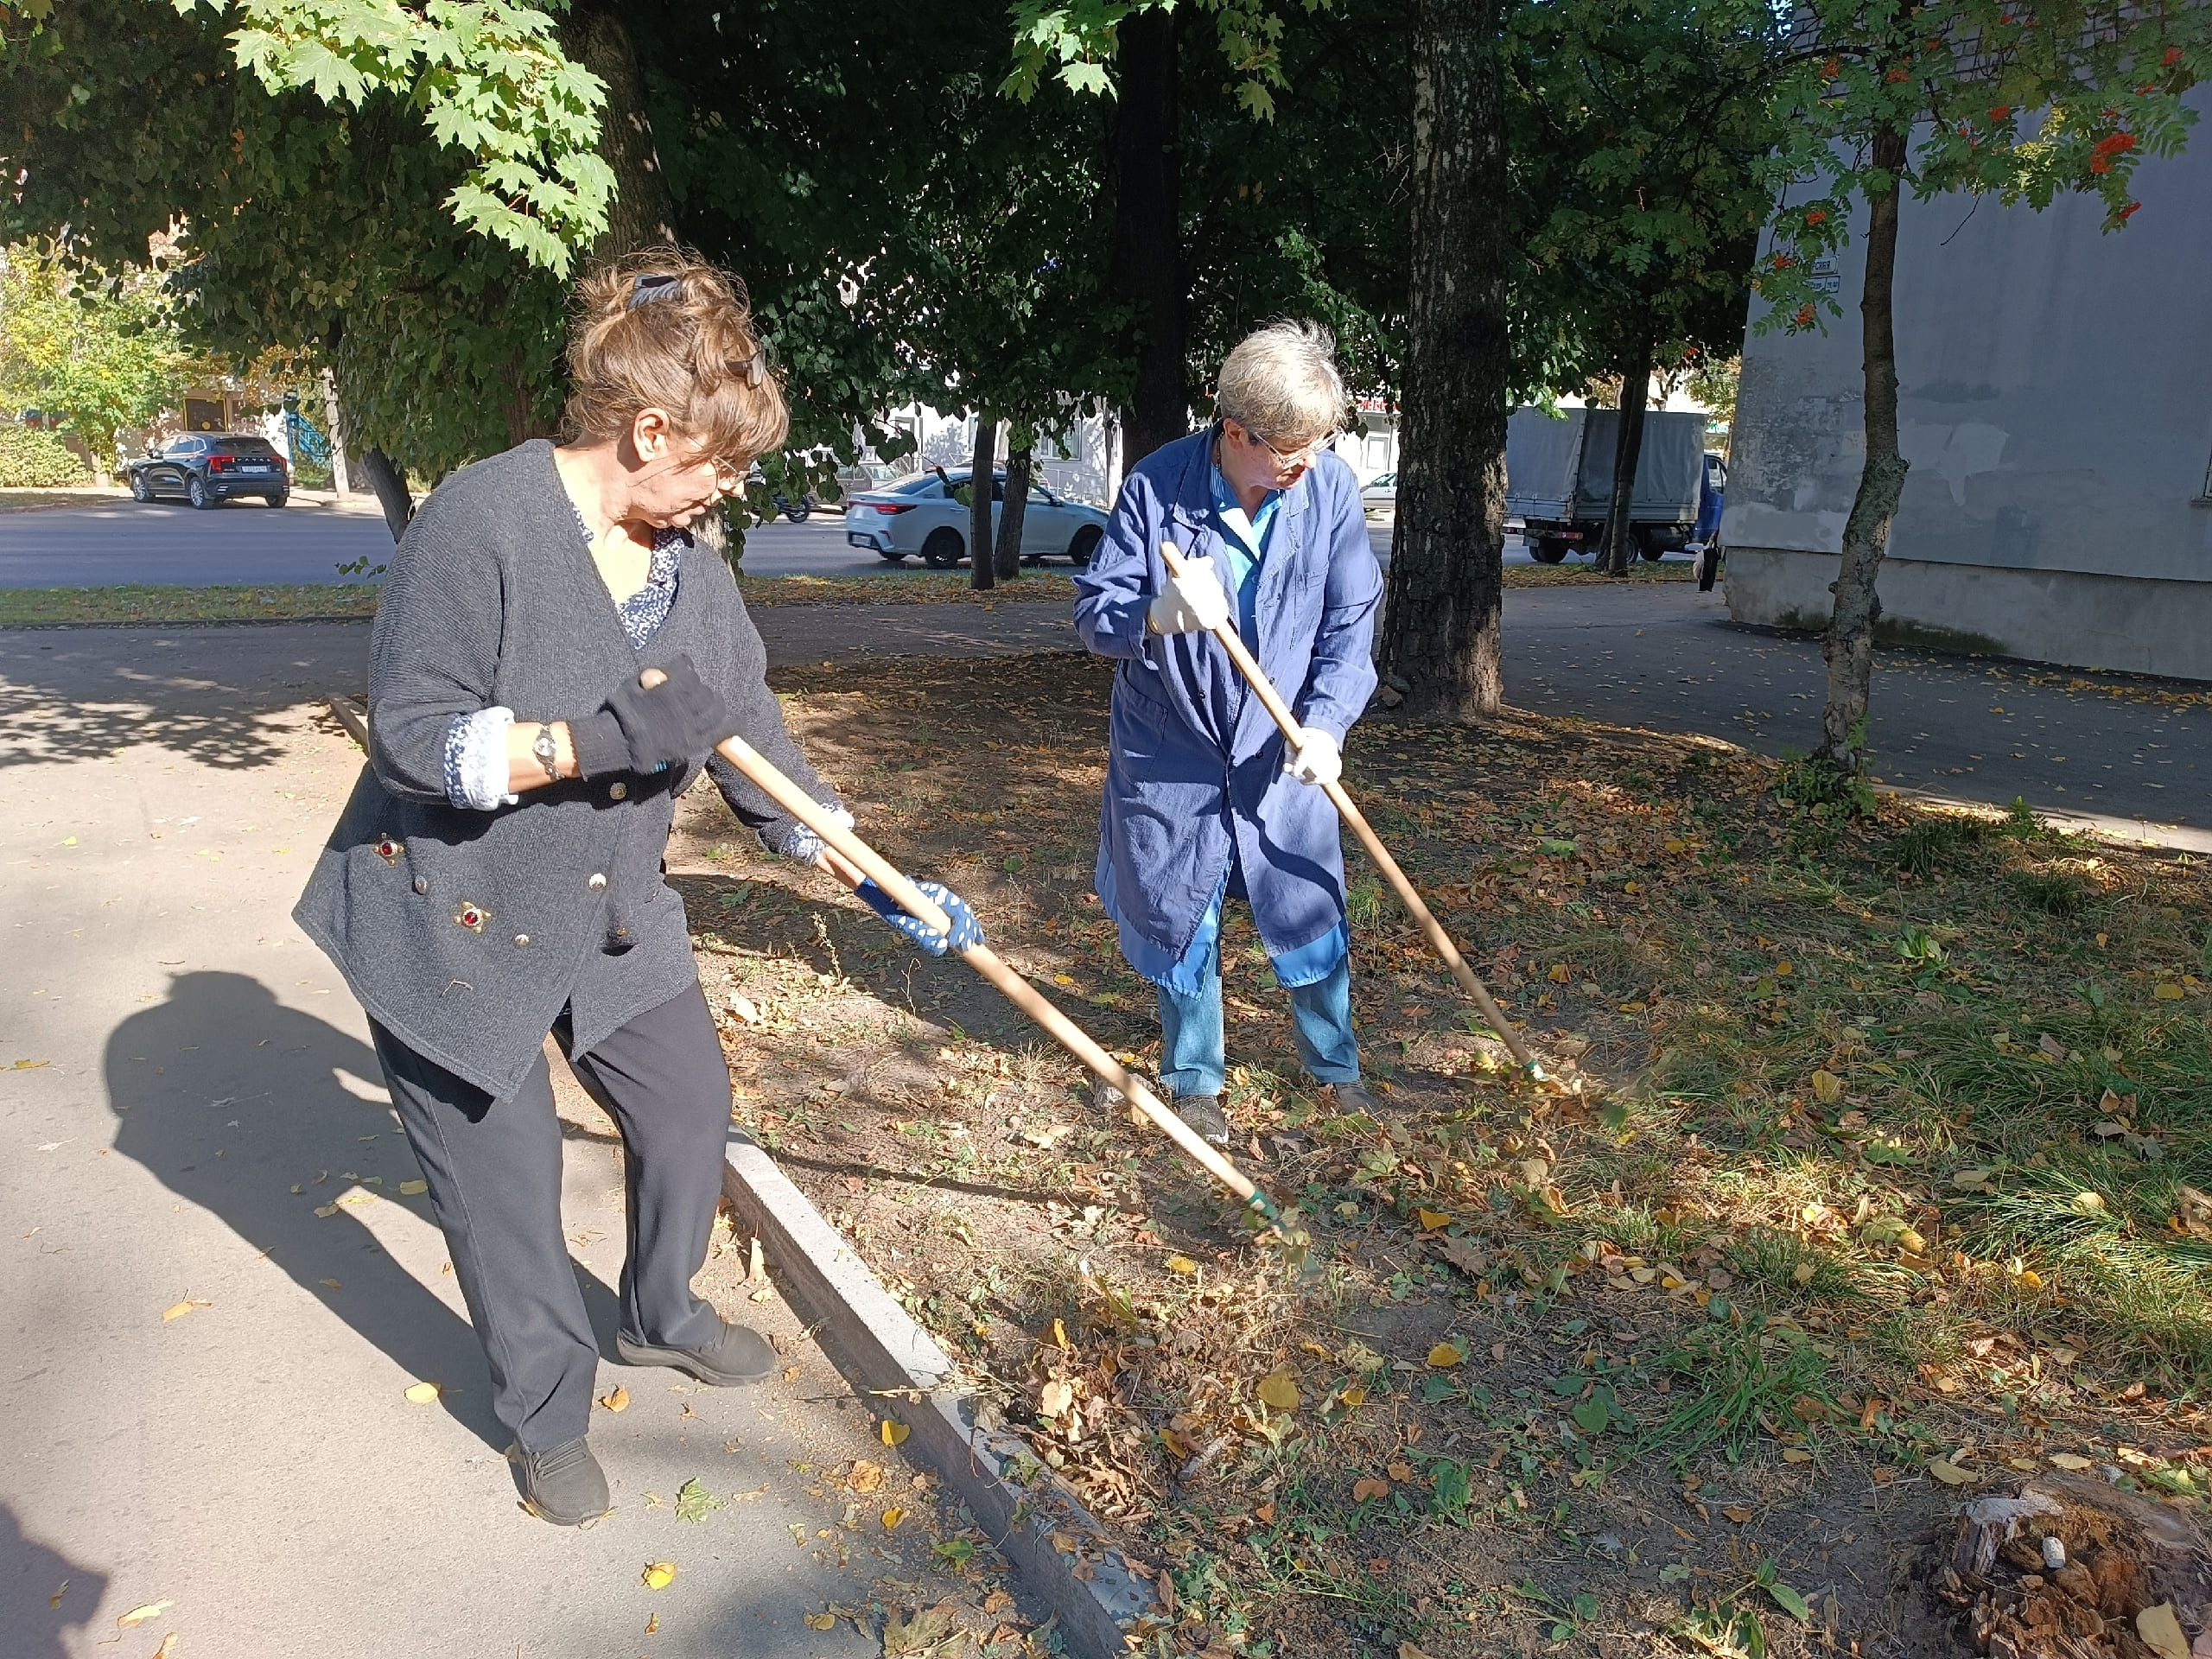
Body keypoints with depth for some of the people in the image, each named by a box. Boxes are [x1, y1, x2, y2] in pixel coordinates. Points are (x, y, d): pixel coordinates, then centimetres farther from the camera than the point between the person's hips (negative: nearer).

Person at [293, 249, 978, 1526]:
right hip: (450, 917, -6)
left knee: (692, 1106, 13)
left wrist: (883, 885, 1)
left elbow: (755, 741, 3)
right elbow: (411, 737, -23)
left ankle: (662, 1314, 43)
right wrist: (595, 738, -36)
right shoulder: (483, 521, -22)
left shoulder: (690, 566, -1)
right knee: (506, 1171, 6)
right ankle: (546, 1410, 31)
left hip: (614, 910, 6)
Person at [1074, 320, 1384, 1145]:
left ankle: (1335, 1065, 36)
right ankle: (1195, 1079, 34)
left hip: (1281, 755, 2)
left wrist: (1325, 723, -19)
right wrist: (1157, 615, -36)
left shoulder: (1330, 487, -10)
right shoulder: (1157, 487, -16)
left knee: (1314, 919, 10)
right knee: (1181, 925, 12)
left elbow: (1350, 623, -4)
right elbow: (1093, 614, -13)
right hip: (1172, 755, -1)